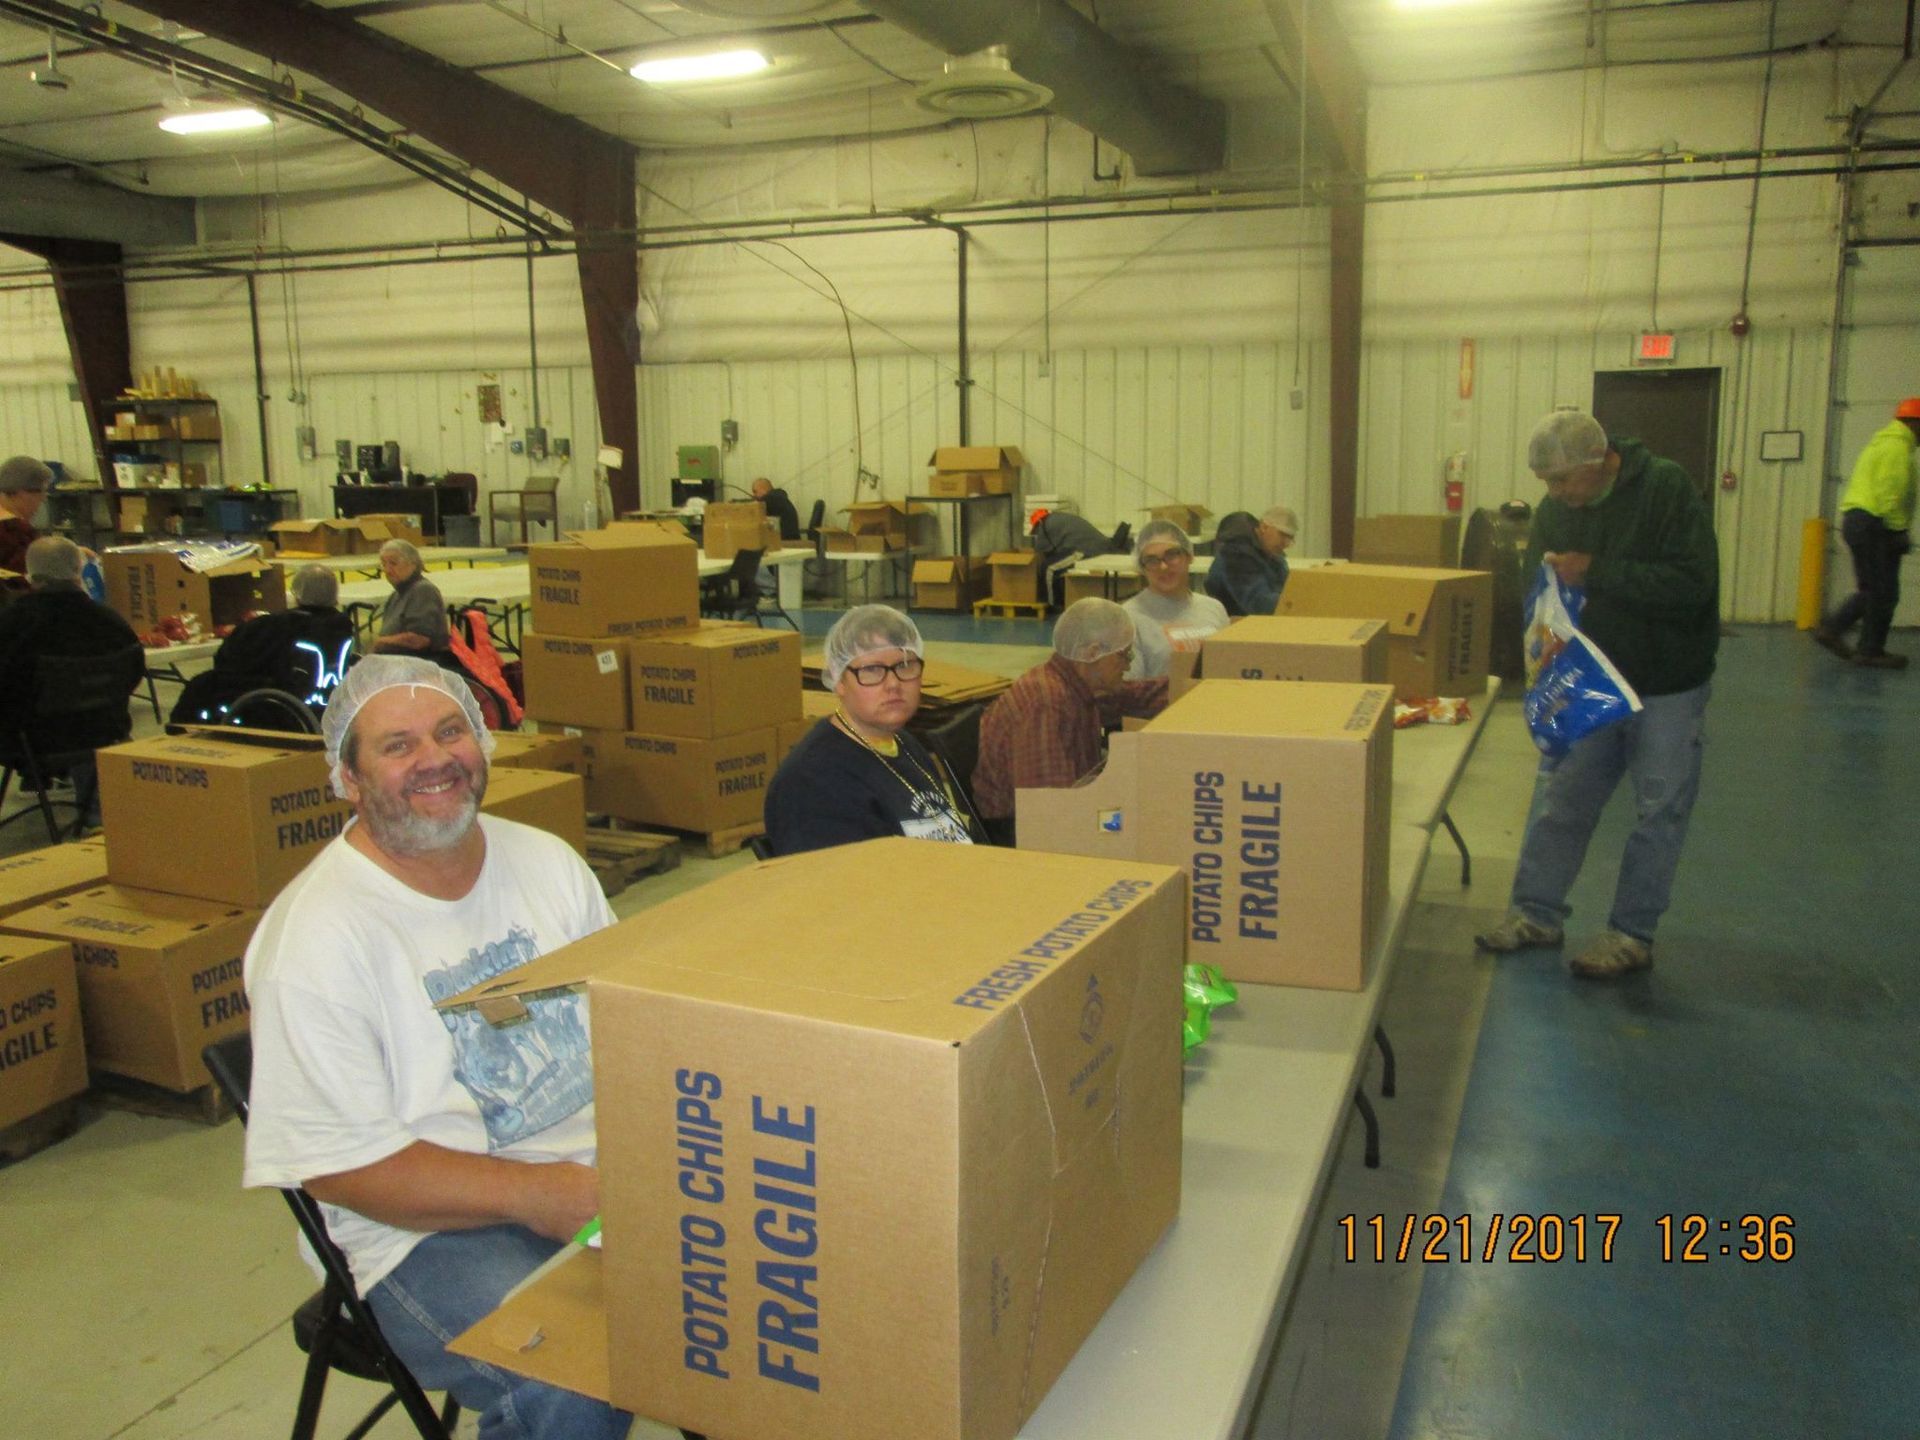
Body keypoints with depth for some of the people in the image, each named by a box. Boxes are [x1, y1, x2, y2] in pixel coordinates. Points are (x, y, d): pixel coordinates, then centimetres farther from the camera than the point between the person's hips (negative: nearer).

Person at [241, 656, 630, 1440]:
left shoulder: (544, 860, 7)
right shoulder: (314, 938, -11)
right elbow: (339, 1163, -12)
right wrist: (531, 1194, -21)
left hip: (603, 1168, 6)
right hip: (435, 1224, -5)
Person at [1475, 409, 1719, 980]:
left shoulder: (1666, 489, -18)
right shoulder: (1554, 510, -2)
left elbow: (1692, 584, -26)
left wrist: (1596, 571, -29)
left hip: (1666, 686, -4)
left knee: (1659, 811, 4)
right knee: (1559, 797, 8)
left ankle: (1632, 934, 16)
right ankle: (1537, 912, 21)